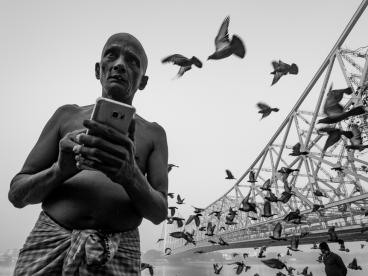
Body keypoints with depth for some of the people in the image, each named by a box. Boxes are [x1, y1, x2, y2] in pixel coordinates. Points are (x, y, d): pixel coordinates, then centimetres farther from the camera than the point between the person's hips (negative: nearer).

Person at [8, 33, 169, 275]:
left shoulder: (153, 133, 7)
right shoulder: (67, 115, 9)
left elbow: (159, 212, -1)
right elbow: (17, 194, 7)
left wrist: (130, 174, -21)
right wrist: (60, 170, -14)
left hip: (117, 256, 0)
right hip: (49, 244, 1)